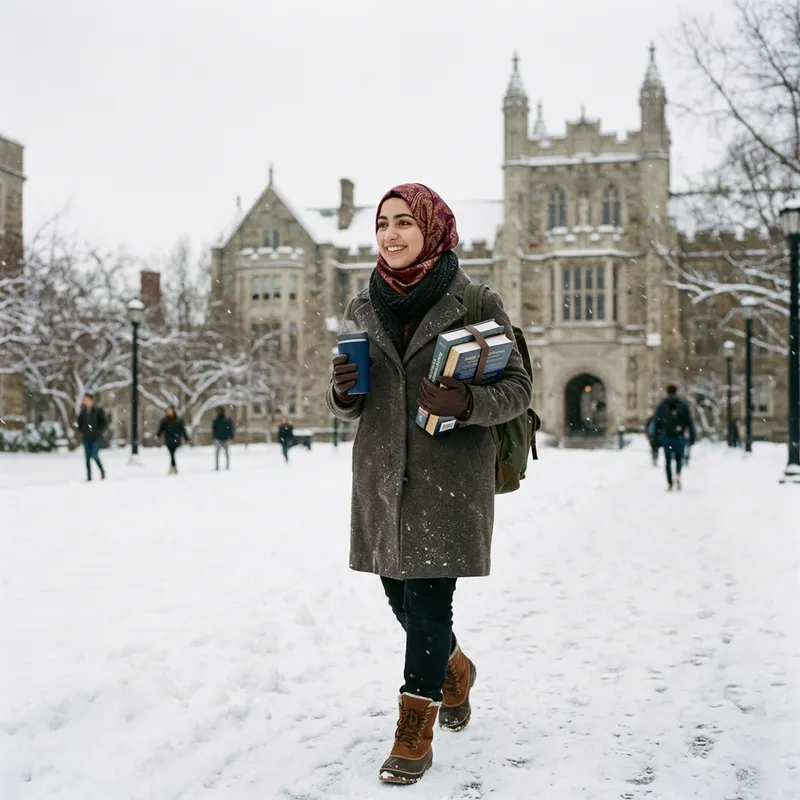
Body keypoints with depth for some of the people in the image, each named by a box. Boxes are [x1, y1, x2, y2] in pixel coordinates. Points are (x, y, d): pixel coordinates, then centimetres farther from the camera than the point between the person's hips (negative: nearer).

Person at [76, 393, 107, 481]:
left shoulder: (98, 409, -4)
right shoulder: (83, 410, 8)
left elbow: (104, 422, -3)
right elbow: (80, 421, 18)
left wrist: (99, 431, -12)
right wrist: (81, 430, 1)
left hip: (96, 437, -4)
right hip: (86, 437, 4)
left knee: (94, 455, -13)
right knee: (87, 457, 3)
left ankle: (102, 470, 10)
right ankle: (89, 477, 7)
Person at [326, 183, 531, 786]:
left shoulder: (476, 303, -4)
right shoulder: (363, 308, 9)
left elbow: (518, 387, -3)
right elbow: (348, 406, 15)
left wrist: (466, 403, -23)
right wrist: (342, 391, -9)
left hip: (451, 478, -5)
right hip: (382, 475, 5)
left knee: (428, 595, -7)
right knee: (399, 592, 12)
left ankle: (414, 734, 8)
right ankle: (454, 669, 43)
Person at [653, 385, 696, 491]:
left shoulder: (661, 405, 2)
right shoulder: (683, 405, 1)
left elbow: (657, 422, 2)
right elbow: (689, 421, -2)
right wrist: (692, 436, 2)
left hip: (666, 437, 0)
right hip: (679, 437, 0)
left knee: (668, 460, 9)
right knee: (679, 458, 16)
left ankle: (669, 484, 3)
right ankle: (678, 475, -11)